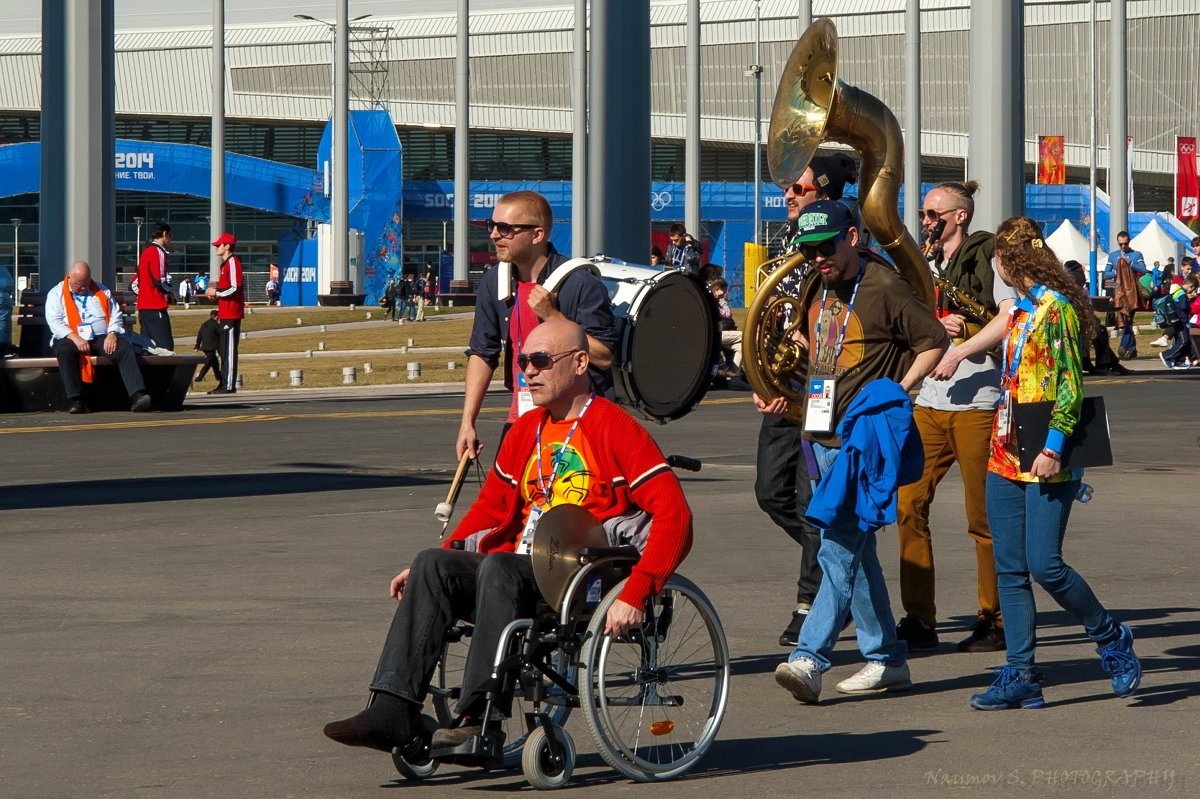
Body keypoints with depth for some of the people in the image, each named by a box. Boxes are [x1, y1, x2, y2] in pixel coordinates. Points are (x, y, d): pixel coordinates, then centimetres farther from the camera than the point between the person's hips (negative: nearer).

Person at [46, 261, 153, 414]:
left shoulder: (101, 291, 19)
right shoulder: (56, 293, 10)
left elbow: (116, 314, 13)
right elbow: (54, 321, -3)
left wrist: (112, 334, -8)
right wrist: (75, 338, -19)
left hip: (102, 338, 2)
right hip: (71, 338, -2)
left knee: (125, 349, -27)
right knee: (65, 351, -38)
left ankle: (137, 396, -39)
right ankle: (76, 401, -39)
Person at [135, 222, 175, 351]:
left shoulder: (145, 252, 18)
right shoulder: (159, 252, -9)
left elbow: (136, 282, 21)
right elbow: (159, 280, -17)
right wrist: (170, 295, -1)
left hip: (143, 306, 9)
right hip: (156, 307, -9)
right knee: (166, 346, -12)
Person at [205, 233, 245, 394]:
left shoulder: (233, 262, -12)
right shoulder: (226, 263, 20)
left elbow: (235, 288, -20)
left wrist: (216, 292, -11)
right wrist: (215, 293, 12)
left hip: (231, 314, -11)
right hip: (226, 314, 11)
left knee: (229, 349, -10)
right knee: (224, 350, 12)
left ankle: (229, 385, -10)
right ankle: (224, 384, 15)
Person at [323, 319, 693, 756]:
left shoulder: (615, 429, -5)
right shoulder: (526, 431, 19)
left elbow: (674, 515, -13)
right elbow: (492, 508, 26)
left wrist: (634, 596, -23)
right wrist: (435, 568, 12)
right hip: (520, 569, 7)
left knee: (499, 567, -34)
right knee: (432, 565, -18)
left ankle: (479, 721, -35)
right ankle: (392, 712, -29)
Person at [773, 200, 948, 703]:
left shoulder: (884, 287, -9)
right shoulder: (816, 290, 13)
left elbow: (934, 341, -4)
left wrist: (897, 393, -10)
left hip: (866, 436, -8)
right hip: (825, 435, 8)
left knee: (840, 546, -15)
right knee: (855, 549, 11)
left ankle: (810, 658, -21)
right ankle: (886, 658, 18)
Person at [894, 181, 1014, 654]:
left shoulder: (988, 258, -2)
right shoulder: (927, 266, 20)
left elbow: (1012, 314, -16)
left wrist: (959, 350, -19)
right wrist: (937, 326, 1)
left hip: (976, 403, -7)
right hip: (928, 403, 7)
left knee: (983, 517, -3)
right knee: (908, 506, -1)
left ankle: (994, 621, 6)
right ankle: (919, 621, 4)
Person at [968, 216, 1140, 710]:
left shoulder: (1056, 308, -10)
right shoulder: (1020, 310, 16)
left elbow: (1071, 386, -15)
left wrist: (1053, 448, -21)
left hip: (1044, 462, -9)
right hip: (1006, 456, 9)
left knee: (1044, 564, -13)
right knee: (1010, 570, 3)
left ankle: (1111, 638, 8)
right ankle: (1021, 677, 4)